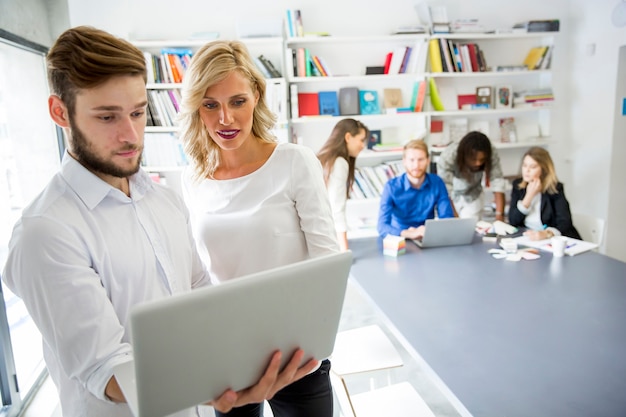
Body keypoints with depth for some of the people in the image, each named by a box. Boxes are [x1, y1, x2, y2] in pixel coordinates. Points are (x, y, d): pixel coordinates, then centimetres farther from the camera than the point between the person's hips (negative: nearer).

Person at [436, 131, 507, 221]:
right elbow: (445, 192, -37)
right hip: (452, 196, -2)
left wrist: (500, 215, -38)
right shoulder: (447, 157, -35)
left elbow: (498, 184, -27)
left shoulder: (492, 155, -26)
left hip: (473, 195, 2)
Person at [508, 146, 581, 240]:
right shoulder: (517, 184, 2)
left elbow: (565, 222, -19)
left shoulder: (555, 188, -8)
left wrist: (546, 234, -39)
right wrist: (529, 196, -14)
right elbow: (513, 221, -4)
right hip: (528, 238, 4)